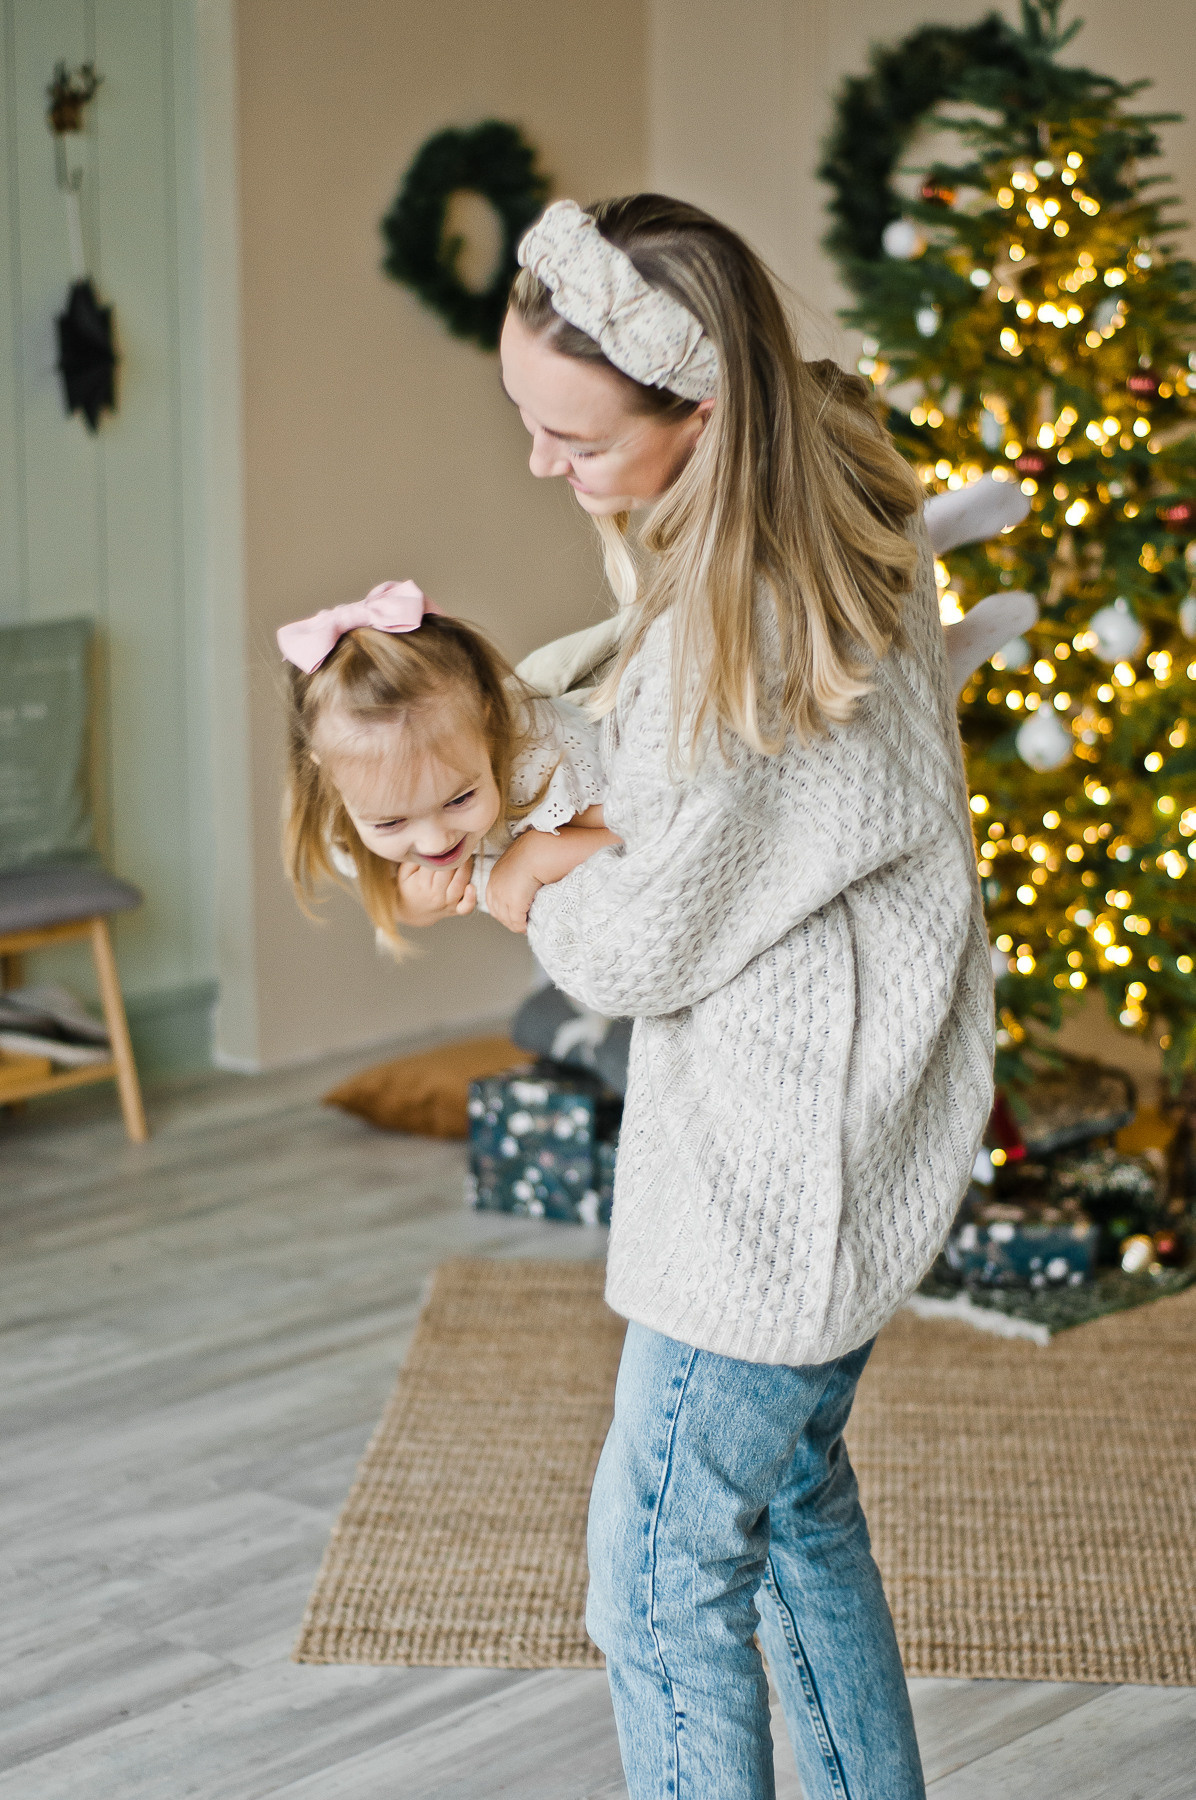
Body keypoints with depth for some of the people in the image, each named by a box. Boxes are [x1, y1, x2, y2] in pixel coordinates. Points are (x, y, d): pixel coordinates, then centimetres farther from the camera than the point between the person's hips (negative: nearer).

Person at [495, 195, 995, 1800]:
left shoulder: (743, 637, -30)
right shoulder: (837, 495, 0)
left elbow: (644, 947, -17)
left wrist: (533, 896, 3)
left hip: (775, 1170, -10)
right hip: (850, 1124, 10)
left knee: (665, 1579, 2)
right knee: (796, 1498, 24)